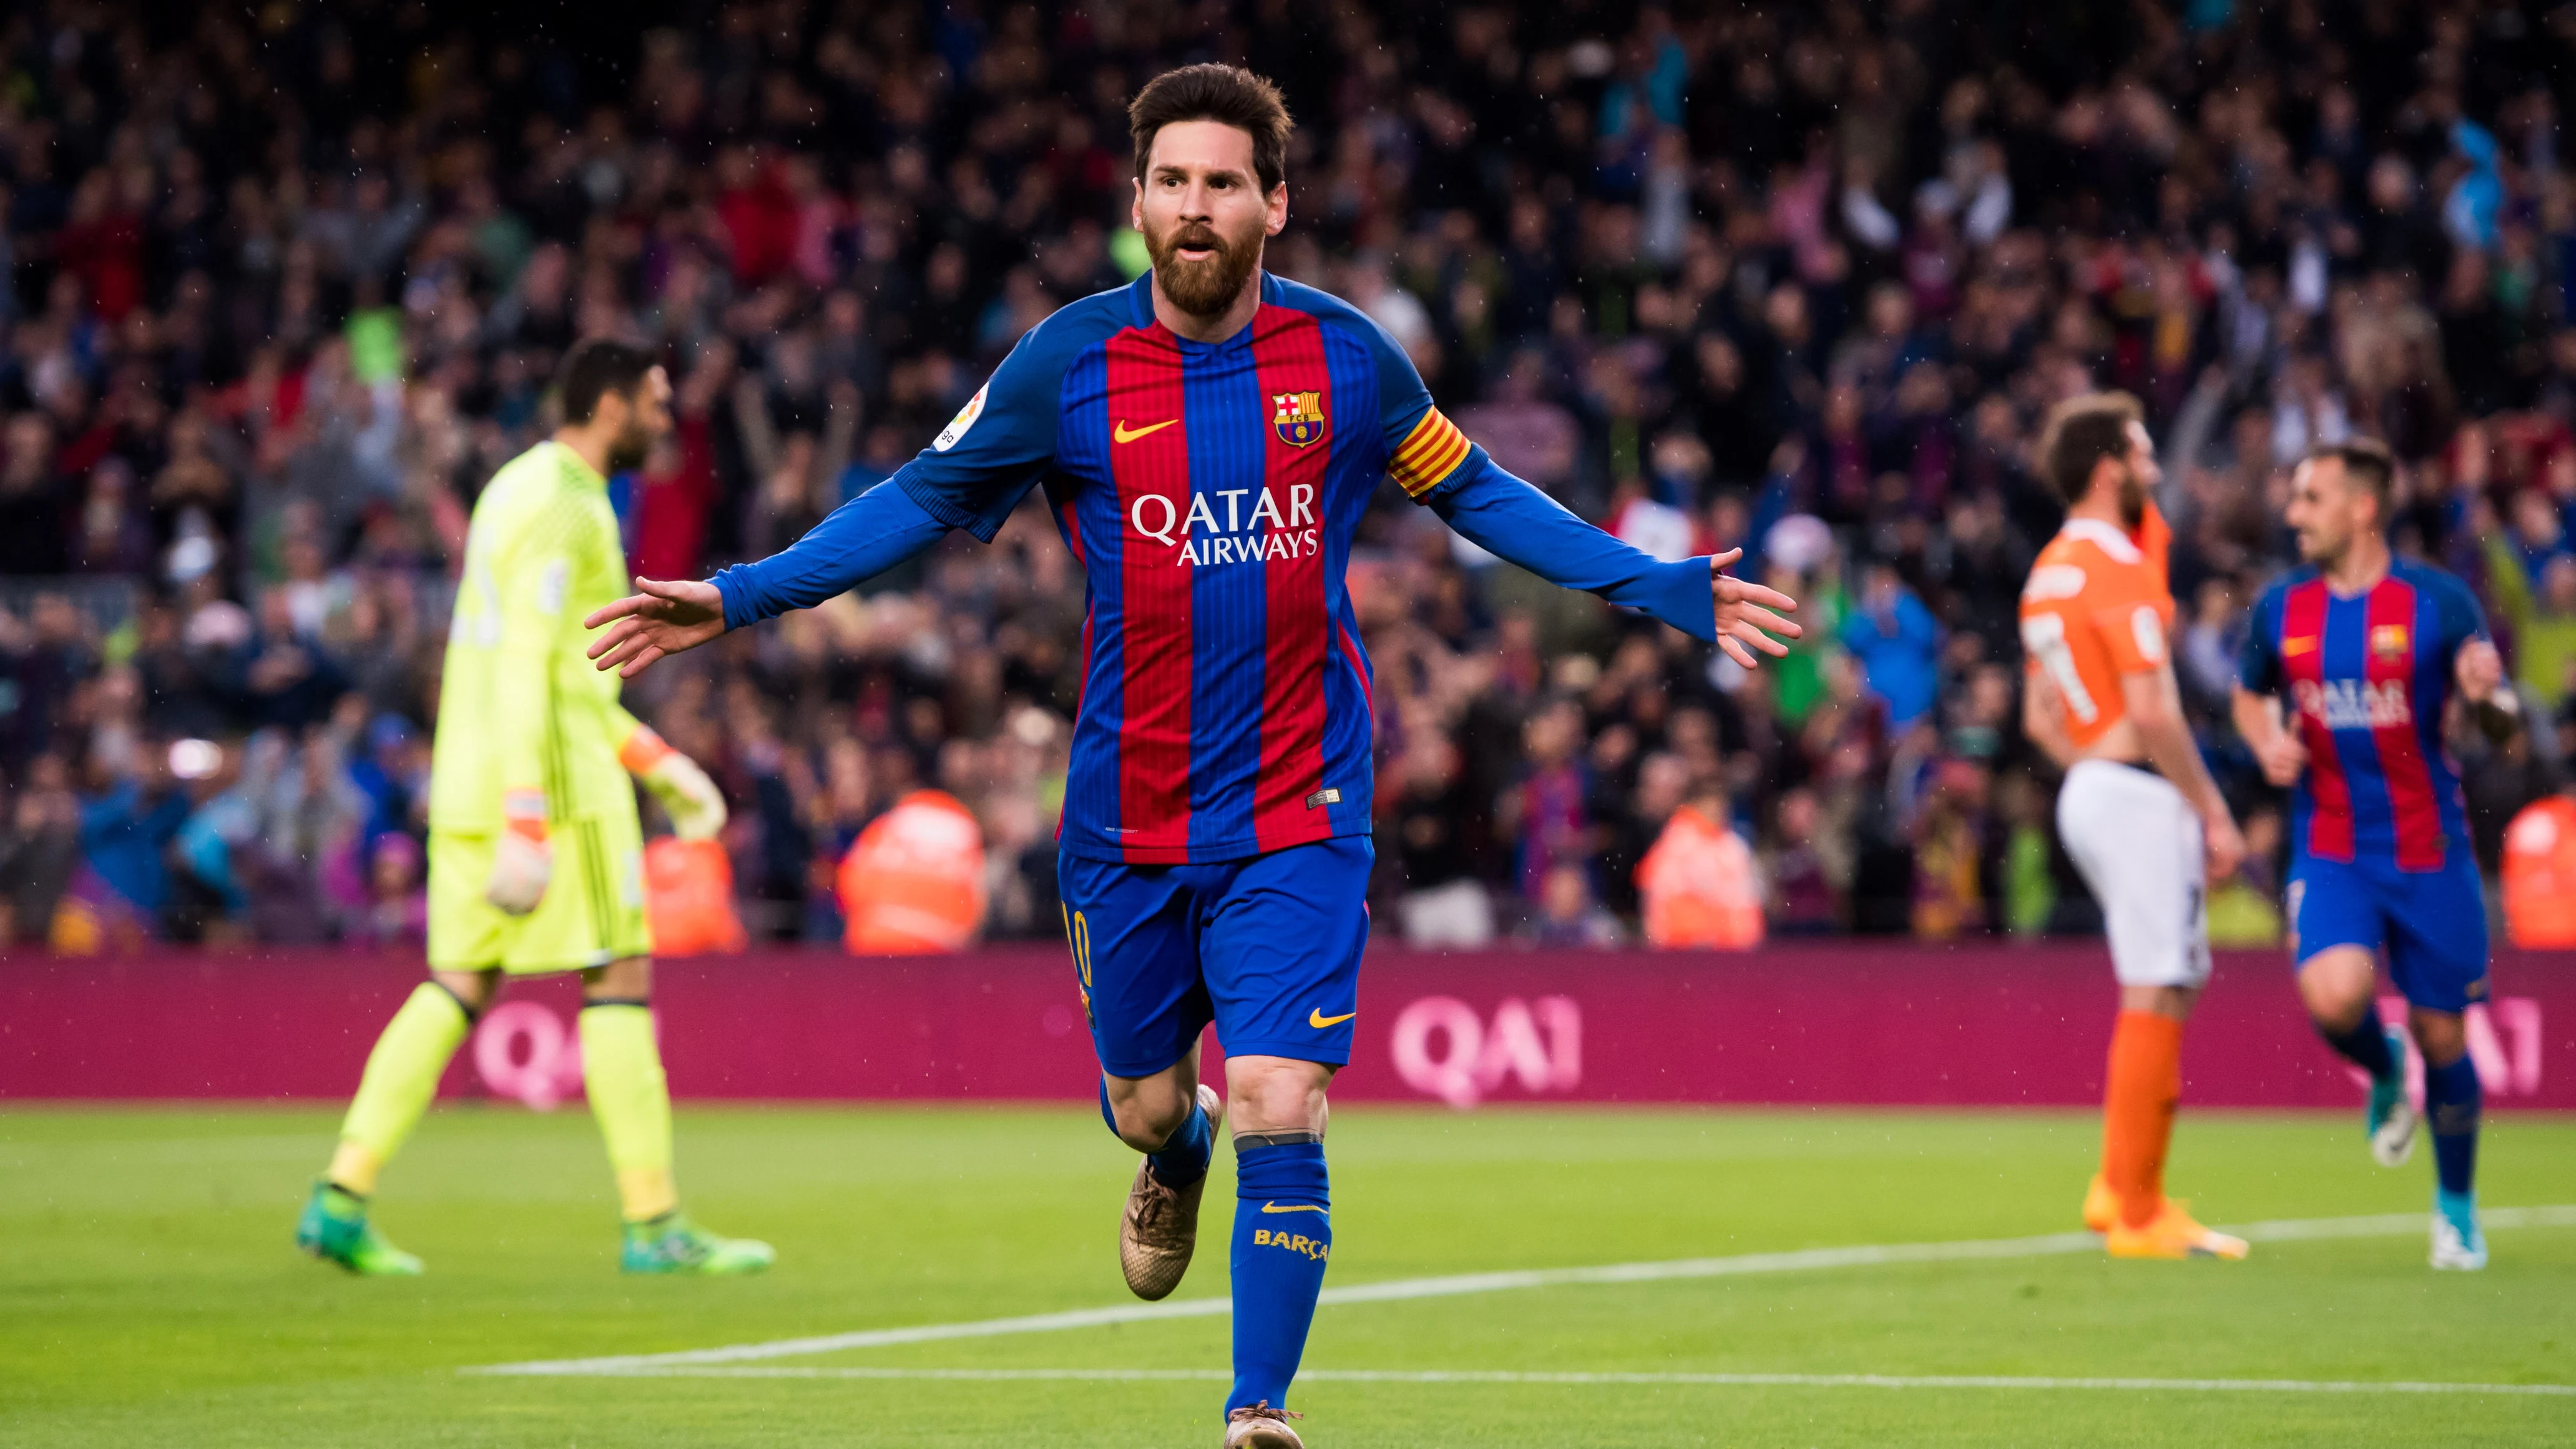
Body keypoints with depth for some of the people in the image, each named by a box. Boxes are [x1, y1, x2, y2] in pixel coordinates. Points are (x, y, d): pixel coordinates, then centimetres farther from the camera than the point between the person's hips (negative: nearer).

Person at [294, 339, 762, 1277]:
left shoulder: (521, 487, 19)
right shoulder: (563, 506, -13)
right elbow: (524, 665, -21)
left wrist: (659, 762, 25)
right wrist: (527, 826, -26)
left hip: (472, 778, 9)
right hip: (549, 777, -9)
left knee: (460, 984, 8)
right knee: (619, 977, -4)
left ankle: (341, 1199, 1)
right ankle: (654, 1224, -3)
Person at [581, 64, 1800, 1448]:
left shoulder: (1345, 356, -2)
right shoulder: (1068, 364, -5)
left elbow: (1475, 494, 12)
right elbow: (922, 501, 4)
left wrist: (1666, 589, 10)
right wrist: (732, 601, -5)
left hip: (1298, 812, -1)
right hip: (1128, 809, 1)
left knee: (1278, 1115, -13)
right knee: (1146, 1105, 14)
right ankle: (1176, 1155, 52)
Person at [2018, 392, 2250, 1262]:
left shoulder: (2048, 572, 16)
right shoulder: (2118, 568, -14)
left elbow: (2040, 719, 20)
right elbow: (2153, 712, -19)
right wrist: (2214, 813, -14)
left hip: (2085, 790, 10)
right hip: (2139, 794, -10)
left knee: (2178, 981, 17)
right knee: (2156, 997, -7)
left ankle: (2117, 1188, 15)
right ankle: (2139, 1216, -6)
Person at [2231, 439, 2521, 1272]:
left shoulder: (2440, 602, -7)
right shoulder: (2281, 609, 3)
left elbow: (2503, 729, -3)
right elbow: (2250, 696, 21)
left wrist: (2486, 696, -27)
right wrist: (2268, 744, -1)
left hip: (2429, 851, -1)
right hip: (2330, 851, 1)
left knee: (2441, 1037, 3)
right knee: (2335, 997, -25)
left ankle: (2457, 1206, 26)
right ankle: (2384, 1073, 12)